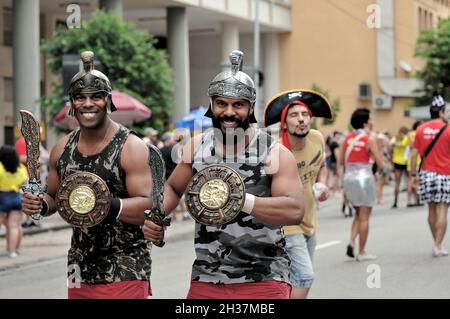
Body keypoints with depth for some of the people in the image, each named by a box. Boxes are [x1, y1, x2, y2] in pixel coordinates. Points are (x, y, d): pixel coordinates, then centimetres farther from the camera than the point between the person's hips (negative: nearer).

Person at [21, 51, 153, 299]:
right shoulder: (62, 148, 8)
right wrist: (41, 205, -2)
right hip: (80, 271, 6)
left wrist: (109, 207, -32)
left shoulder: (131, 148, -10)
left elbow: (149, 207, -17)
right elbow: (54, 197, 20)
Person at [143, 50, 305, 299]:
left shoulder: (276, 154, -7)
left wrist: (241, 200, -29)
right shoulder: (196, 147, 5)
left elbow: (295, 210, -18)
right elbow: (173, 188, 21)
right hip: (206, 279, 3)